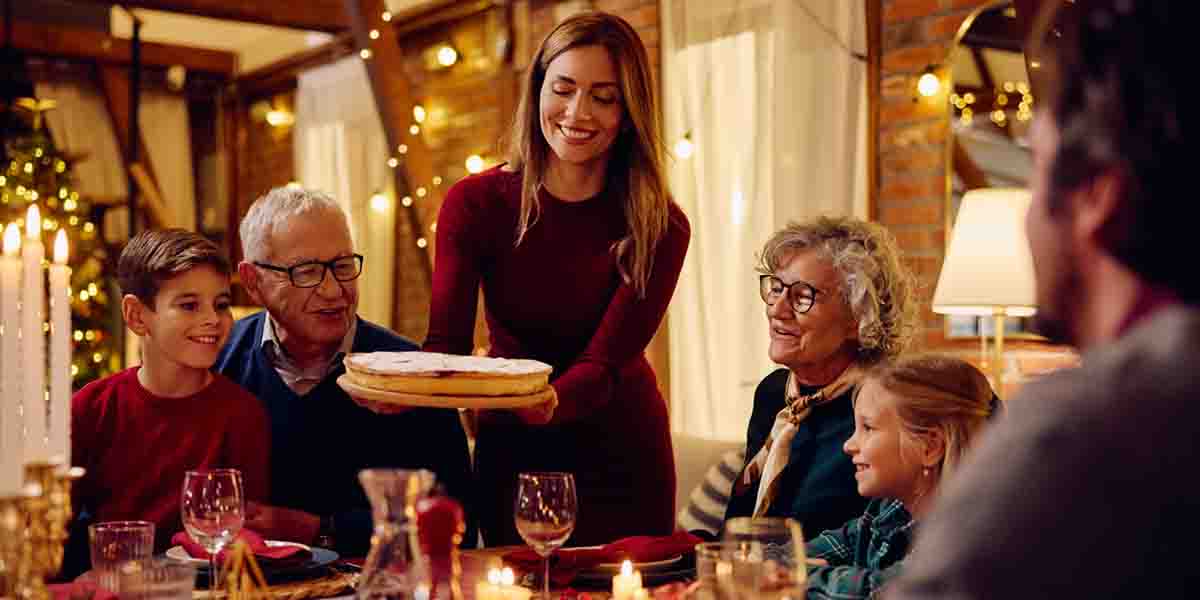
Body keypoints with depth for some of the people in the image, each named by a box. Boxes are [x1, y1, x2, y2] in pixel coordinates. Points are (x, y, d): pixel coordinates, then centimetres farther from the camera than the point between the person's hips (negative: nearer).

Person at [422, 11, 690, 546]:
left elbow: (604, 363, -21)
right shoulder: (475, 203, -11)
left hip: (621, 461, 0)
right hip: (511, 456, 1)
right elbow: (446, 344, -17)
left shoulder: (659, 228, -15)